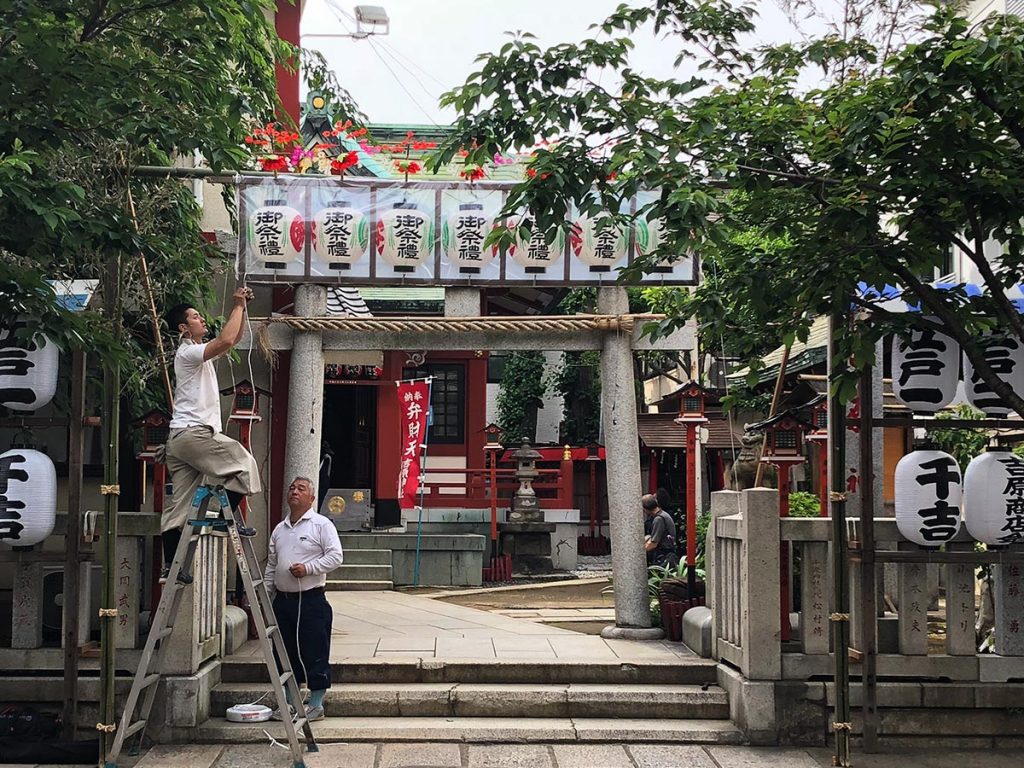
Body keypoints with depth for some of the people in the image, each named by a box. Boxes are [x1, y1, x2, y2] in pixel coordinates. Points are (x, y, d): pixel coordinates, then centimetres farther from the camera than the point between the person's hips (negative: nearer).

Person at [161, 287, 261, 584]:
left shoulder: (199, 352, 22)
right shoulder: (188, 352, -8)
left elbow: (234, 339, 28)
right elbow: (226, 340, -24)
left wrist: (241, 307, 16)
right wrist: (238, 306, -13)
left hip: (181, 438, 10)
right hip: (193, 432, -10)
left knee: (179, 504, 6)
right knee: (244, 463, -6)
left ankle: (170, 567, 6)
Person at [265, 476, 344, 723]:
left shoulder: (322, 525, -4)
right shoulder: (279, 529, 15)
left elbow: (336, 556, -11)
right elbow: (271, 565, 21)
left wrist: (308, 568, -19)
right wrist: (266, 592, 13)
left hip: (311, 599, -6)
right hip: (283, 599, 6)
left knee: (315, 654, -2)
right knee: (287, 653, 11)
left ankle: (316, 704, 6)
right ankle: (289, 702, 22)